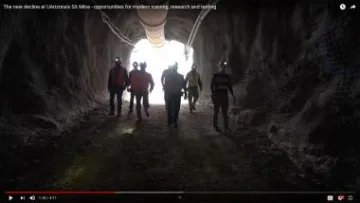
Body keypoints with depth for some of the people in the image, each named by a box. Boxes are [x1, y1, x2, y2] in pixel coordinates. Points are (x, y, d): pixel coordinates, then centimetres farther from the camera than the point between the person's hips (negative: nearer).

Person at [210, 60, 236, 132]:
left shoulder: (227, 76, 9)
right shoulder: (215, 75, -2)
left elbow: (230, 86, 13)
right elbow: (212, 85, -7)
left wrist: (233, 95, 7)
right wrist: (213, 94, -21)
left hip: (225, 96, 3)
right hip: (217, 95, -3)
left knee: (225, 112, 1)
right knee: (216, 111, 3)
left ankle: (226, 127, 2)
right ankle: (215, 126, 14)